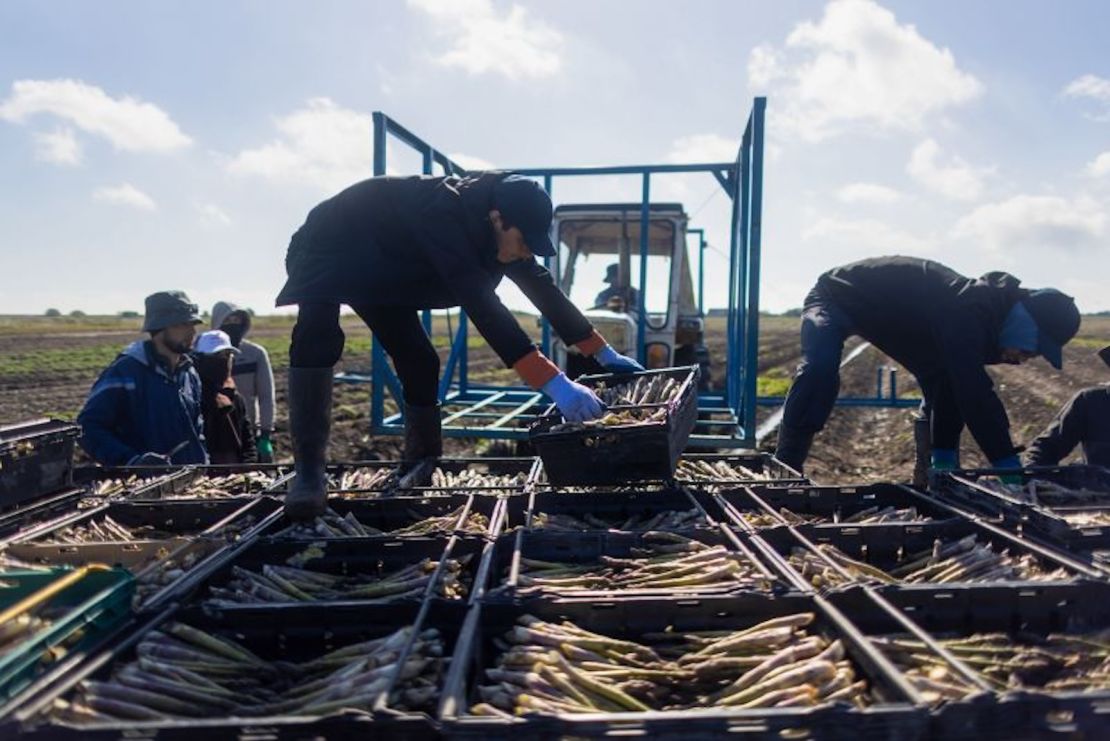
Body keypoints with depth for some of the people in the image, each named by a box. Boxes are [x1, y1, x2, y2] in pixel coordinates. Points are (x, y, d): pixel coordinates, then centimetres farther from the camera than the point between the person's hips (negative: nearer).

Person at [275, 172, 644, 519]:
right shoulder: (443, 215, -40)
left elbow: (544, 289, -4)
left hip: (381, 270, 8)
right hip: (327, 248, -7)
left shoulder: (490, 223, -15)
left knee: (419, 360, 1)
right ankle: (308, 469, -30)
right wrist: (555, 383, -53)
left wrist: (604, 354, -3)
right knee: (317, 335, -34)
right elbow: (483, 306, -49)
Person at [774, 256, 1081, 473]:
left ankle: (940, 470, 17)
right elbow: (975, 395, -44)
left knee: (942, 379, 8)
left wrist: (944, 457, -4)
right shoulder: (965, 312, -37)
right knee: (820, 368, -36)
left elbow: (965, 390, -1)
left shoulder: (984, 311, -8)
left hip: (888, 315, 10)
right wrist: (1008, 464, -42)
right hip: (837, 296, -10)